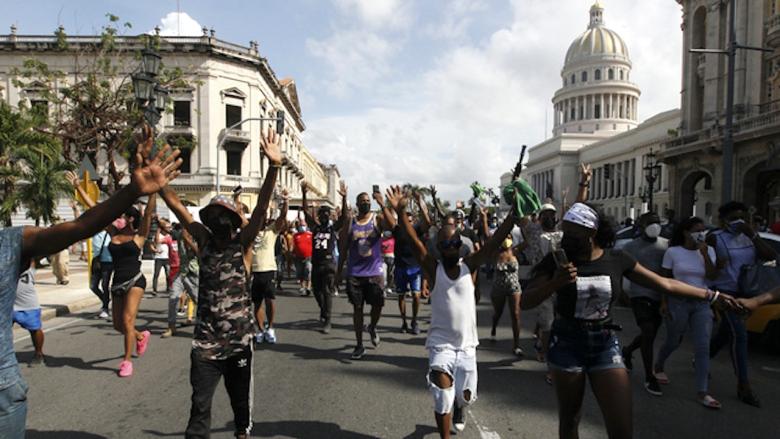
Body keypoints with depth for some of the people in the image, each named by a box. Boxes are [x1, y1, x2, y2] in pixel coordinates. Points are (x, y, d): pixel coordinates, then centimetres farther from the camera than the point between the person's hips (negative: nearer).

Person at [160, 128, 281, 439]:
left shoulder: (243, 243, -5)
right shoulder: (204, 241, 2)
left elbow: (261, 209, -18)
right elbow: (177, 207, -3)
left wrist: (274, 167, -31)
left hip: (239, 338, -1)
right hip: (206, 340, 1)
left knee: (240, 396, 17)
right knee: (199, 404, 0)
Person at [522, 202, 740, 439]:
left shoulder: (617, 259, -3)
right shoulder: (557, 260, -9)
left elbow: (664, 283, 8)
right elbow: (525, 302, -12)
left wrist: (712, 295, 11)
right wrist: (555, 283, -29)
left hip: (605, 344, 2)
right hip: (567, 344, -1)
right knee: (569, 420, 11)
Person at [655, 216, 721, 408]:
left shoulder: (708, 250, 4)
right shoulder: (673, 252, -4)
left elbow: (712, 276, -7)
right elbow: (665, 279, 0)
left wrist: (704, 254, -15)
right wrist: (665, 303, -4)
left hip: (702, 303, 2)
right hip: (679, 302, -2)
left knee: (703, 347, -5)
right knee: (673, 342, 12)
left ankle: (703, 392, -2)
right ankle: (658, 367, 41)